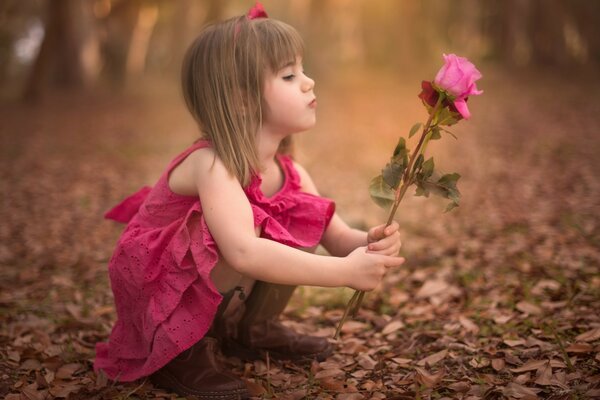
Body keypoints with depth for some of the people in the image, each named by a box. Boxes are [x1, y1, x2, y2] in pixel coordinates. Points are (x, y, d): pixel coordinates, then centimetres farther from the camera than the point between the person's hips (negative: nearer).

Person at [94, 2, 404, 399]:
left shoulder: (291, 173, -7)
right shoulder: (211, 166, -31)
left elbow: (339, 237, -8)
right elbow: (243, 253, -46)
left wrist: (370, 243, -32)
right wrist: (343, 271, -45)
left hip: (215, 295, 7)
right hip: (159, 296, -7)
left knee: (298, 234, -9)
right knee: (254, 238, -31)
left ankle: (253, 329, 12)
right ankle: (184, 351, -12)